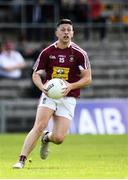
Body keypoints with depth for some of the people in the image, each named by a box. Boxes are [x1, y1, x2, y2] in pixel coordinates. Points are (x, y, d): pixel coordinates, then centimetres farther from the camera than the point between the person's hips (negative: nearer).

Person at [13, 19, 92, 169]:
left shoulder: (79, 53, -2)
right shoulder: (47, 52, 2)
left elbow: (87, 79, -2)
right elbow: (36, 75, 9)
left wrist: (71, 86, -18)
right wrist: (42, 87, -12)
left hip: (68, 98, 0)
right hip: (49, 95, 0)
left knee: (58, 138, -9)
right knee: (40, 126, -23)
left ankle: (46, 138, 30)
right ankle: (22, 160, -21)